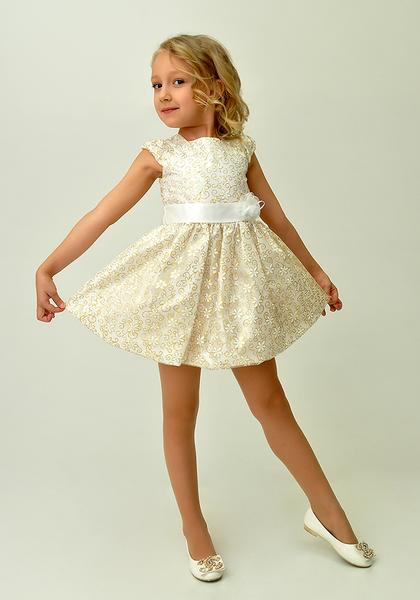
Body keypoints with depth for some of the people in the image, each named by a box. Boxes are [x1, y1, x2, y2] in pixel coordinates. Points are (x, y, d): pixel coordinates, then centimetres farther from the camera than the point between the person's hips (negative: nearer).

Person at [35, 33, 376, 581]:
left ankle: (327, 511, 26)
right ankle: (194, 526, 27)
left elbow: (275, 215, 13)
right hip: (181, 283, -1)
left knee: (270, 401, 10)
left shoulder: (241, 148, 4)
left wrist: (314, 271, 19)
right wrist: (48, 268, -11)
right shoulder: (159, 155, -3)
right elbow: (101, 216, -6)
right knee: (180, 412, 7)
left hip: (240, 281, 2)